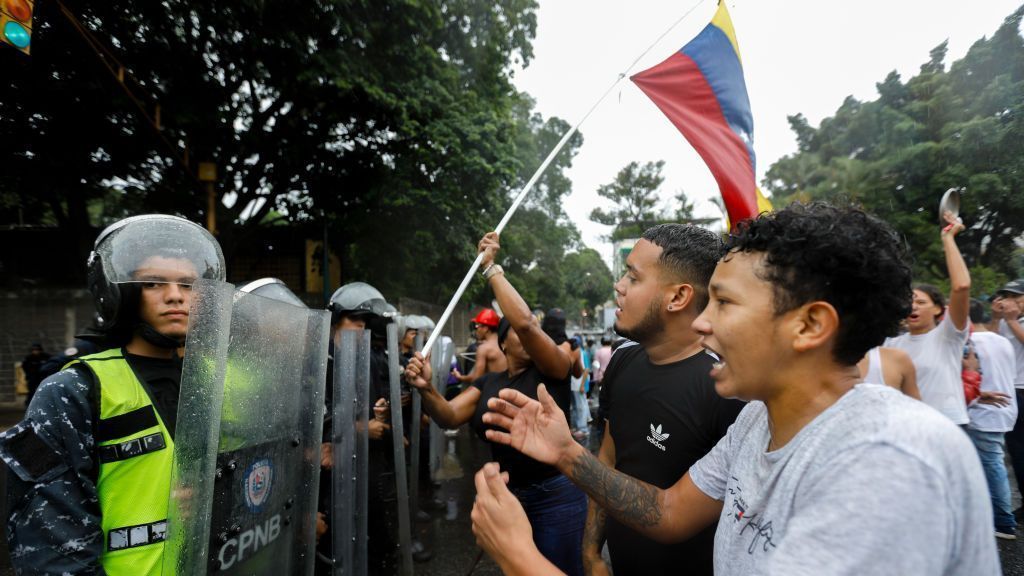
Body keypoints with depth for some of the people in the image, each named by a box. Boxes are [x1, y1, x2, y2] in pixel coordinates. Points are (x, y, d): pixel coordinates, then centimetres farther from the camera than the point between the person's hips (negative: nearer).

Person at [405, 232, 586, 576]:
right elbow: (449, 417, -5)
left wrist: (490, 267, -21)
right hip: (508, 496, 6)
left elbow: (525, 321, -28)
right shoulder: (489, 383, 7)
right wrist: (427, 390, -26)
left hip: (556, 495, -5)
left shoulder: (552, 370, -10)